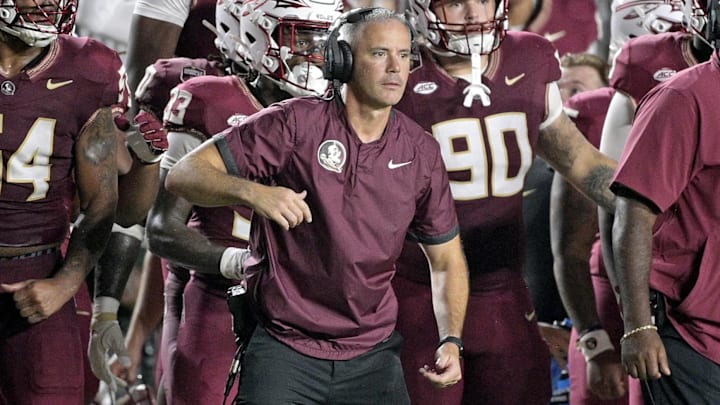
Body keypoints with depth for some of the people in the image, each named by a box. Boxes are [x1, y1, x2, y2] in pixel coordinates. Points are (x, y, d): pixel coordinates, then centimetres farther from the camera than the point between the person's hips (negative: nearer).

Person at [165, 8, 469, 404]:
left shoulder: (420, 152, 4)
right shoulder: (296, 123, -9)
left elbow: (446, 258, 15)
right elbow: (183, 175, -12)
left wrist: (451, 340, 0)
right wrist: (252, 192, -30)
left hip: (373, 357, 4)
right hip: (285, 352, -4)